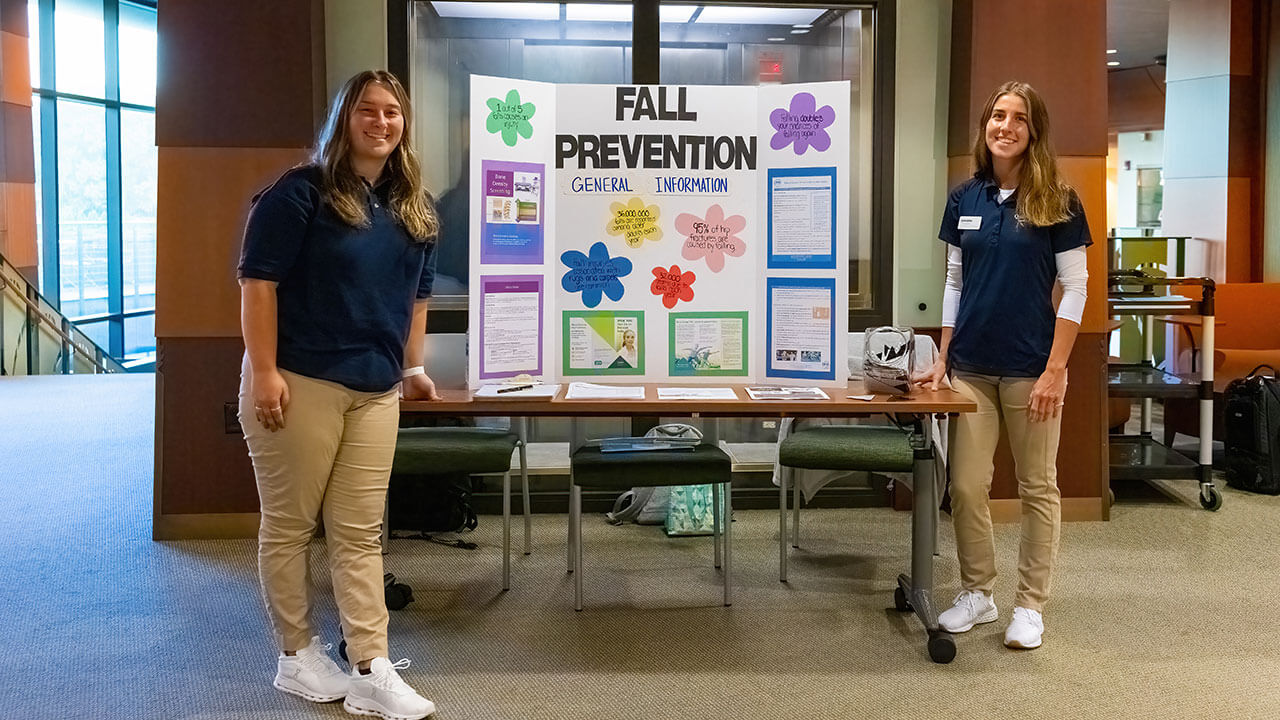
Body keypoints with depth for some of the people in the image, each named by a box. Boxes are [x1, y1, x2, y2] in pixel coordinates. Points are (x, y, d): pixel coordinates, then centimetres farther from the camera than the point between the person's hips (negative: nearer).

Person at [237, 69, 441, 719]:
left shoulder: (413, 208, 13)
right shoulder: (302, 191, -7)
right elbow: (258, 280, -11)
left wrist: (412, 367, 20)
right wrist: (263, 372, -16)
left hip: (376, 389, 5)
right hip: (298, 381, -5)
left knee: (360, 533, 4)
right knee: (290, 523, 5)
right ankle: (296, 655, 20)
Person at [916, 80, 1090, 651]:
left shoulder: (1056, 201, -4)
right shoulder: (965, 199, 6)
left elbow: (1075, 288, -5)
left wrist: (1055, 370, -12)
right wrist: (942, 358, 8)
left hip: (1029, 367, -3)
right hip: (970, 367, 3)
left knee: (1037, 487, 6)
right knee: (966, 485, 4)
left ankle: (1030, 605, 17)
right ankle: (976, 593, 21)